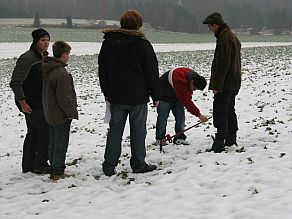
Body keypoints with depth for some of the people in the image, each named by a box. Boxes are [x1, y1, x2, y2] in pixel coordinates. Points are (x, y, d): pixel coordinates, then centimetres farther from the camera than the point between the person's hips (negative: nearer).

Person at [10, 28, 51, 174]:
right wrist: (23, 102, -21)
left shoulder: (44, 57, 11)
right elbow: (15, 83, -21)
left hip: (39, 102, 9)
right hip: (31, 104, -9)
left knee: (33, 132, 14)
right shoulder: (27, 58, -19)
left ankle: (28, 165, 23)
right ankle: (40, 166, 5)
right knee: (45, 130, -5)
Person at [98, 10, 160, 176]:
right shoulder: (142, 44, -9)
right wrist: (156, 95, 1)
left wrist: (106, 92, 20)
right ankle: (138, 164, 12)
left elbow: (102, 70, 12)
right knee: (138, 131, 6)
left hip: (115, 97, 4)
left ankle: (109, 166, 10)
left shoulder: (108, 43, 5)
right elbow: (152, 72, -7)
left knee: (115, 130, 10)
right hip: (138, 97, -4)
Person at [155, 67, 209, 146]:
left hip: (177, 96, 8)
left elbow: (188, 97, 7)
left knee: (181, 117, 0)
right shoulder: (180, 81, -40)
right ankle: (160, 139, 8)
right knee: (163, 117, -5)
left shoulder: (195, 78, -12)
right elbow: (185, 100, -38)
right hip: (164, 96, -8)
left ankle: (179, 138, 8)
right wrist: (198, 114, -36)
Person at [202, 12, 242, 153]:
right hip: (234, 83, 11)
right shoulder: (232, 35, 18)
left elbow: (223, 63, -22)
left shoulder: (224, 37, -16)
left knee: (220, 112, -10)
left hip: (225, 83, -11)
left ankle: (219, 143, -12)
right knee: (229, 110, 17)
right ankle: (231, 140, 25)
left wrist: (216, 85, -20)